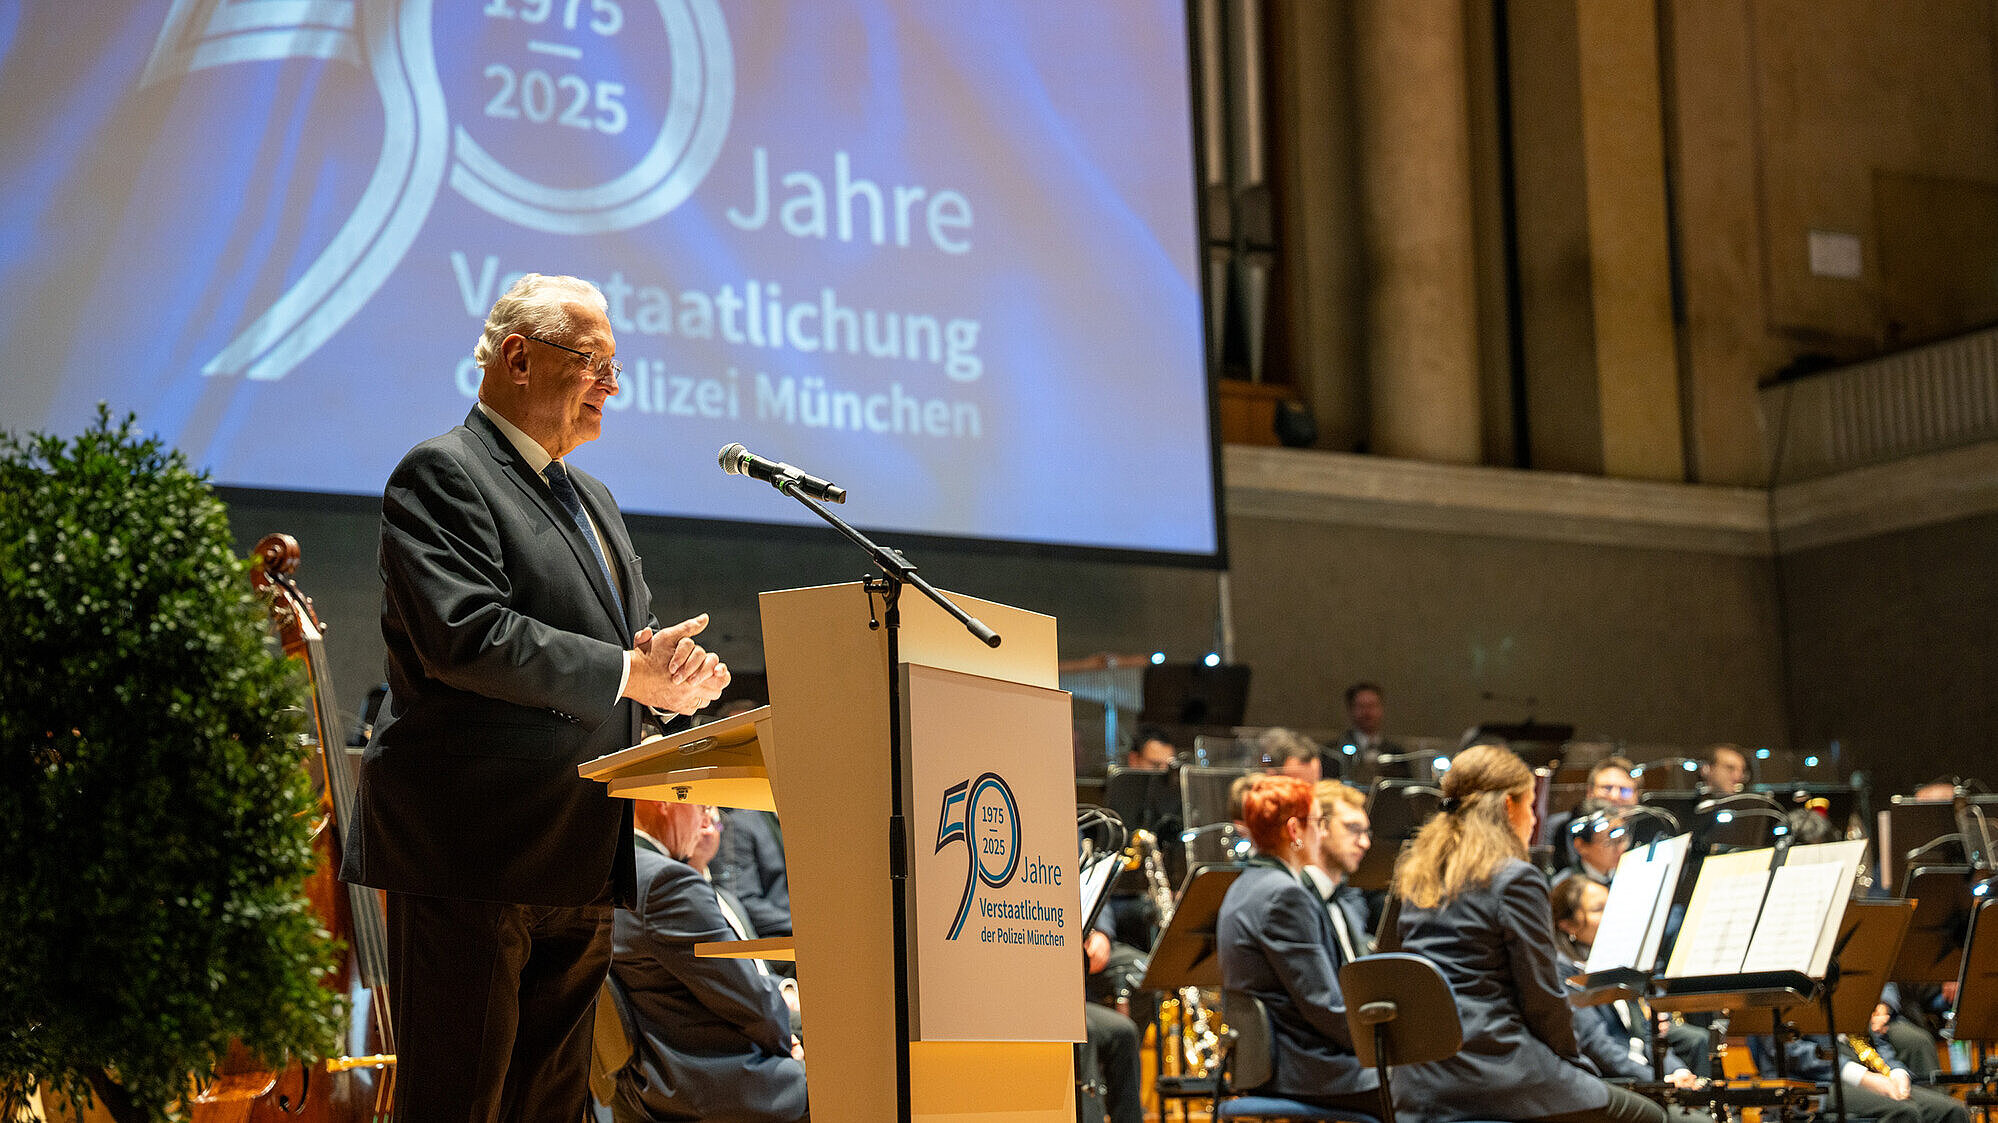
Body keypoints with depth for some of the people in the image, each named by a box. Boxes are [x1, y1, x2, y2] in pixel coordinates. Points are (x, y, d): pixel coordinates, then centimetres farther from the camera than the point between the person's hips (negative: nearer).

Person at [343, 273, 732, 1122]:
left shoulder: (594, 501, 23)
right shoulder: (442, 473, -6)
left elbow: (638, 640, 22)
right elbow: (464, 634, -20)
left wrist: (677, 671, -3)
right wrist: (625, 674, -17)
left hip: (580, 863, 9)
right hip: (473, 855, -9)